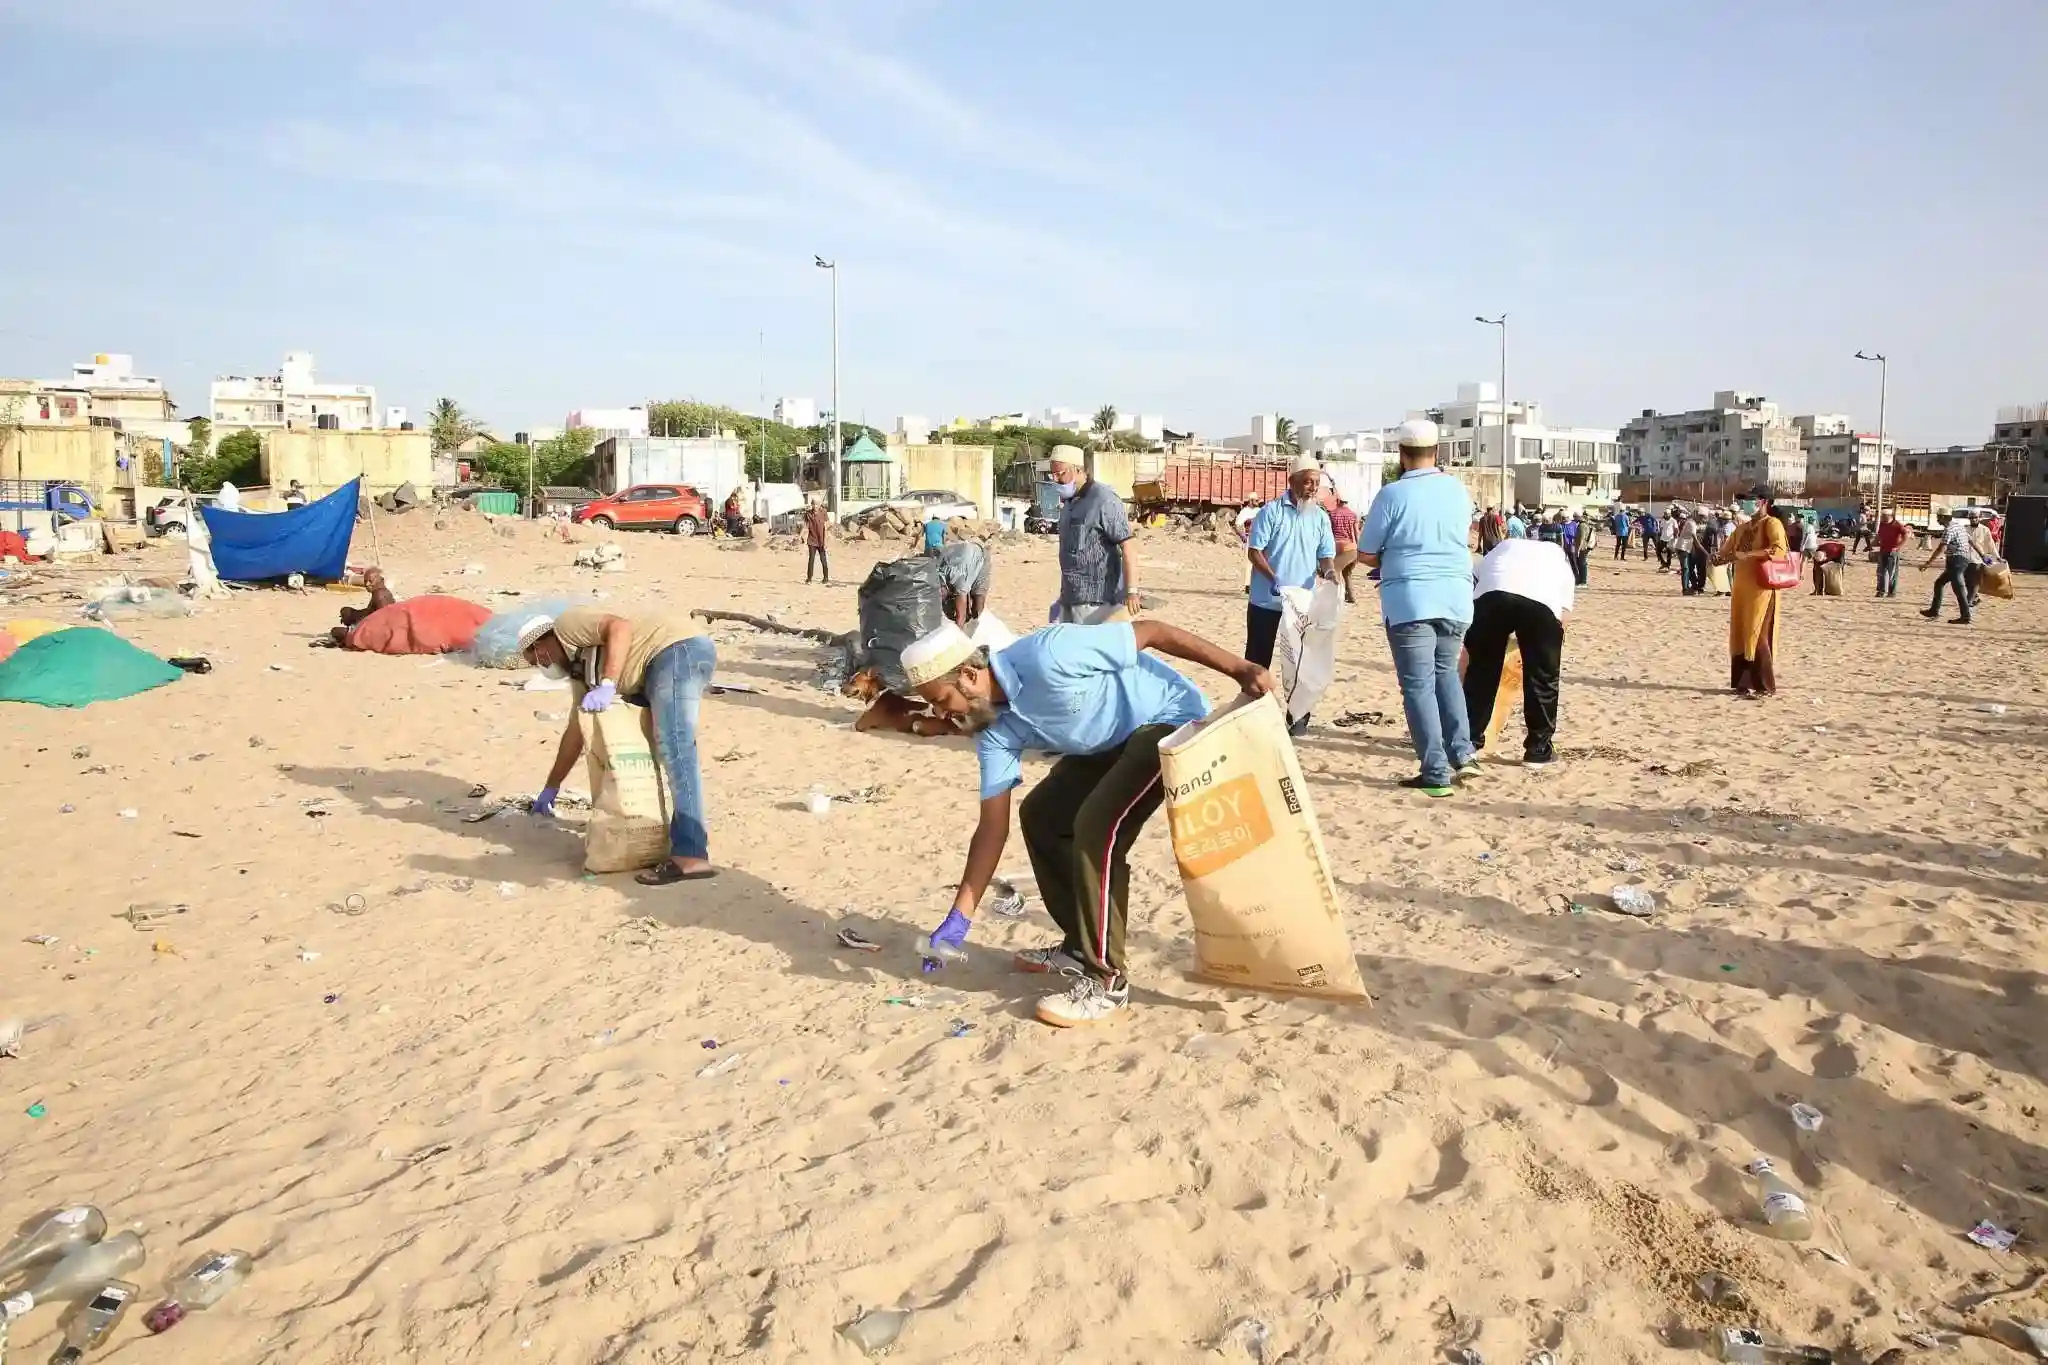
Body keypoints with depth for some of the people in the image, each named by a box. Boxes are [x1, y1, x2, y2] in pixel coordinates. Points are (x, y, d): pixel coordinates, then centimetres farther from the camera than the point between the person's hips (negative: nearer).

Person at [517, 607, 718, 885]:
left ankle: (691, 855, -26)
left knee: (673, 751, -19)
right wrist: (551, 787, 41)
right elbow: (575, 731, 35)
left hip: (680, 649, -11)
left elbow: (621, 627, -15)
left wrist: (607, 686, -22)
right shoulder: (580, 670, 28)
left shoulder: (568, 625, 3)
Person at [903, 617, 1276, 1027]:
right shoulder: (994, 729, -5)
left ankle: (1106, 980, -12)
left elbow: (1152, 631, -24)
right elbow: (993, 826, 0)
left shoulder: (1047, 657, -31)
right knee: (1040, 815, 10)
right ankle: (1080, 945, 23)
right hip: (1112, 743, 9)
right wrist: (959, 917, 0)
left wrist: (1239, 669, -21)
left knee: (1097, 826, -23)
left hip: (1171, 721, -9)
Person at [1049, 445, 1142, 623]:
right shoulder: (1069, 502, 16)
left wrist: (1132, 591, -24)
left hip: (1100, 600, -9)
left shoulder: (1103, 500, -13)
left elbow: (1127, 547, -18)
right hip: (1071, 599, 9)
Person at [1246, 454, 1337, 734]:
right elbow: (1254, 550, -9)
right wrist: (1273, 578, -24)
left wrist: (1329, 570, -17)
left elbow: (1326, 555, 7)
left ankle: (1298, 716, 17)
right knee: (1258, 658, 5)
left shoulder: (1321, 517, 6)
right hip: (1266, 601, -3)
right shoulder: (1272, 511, -6)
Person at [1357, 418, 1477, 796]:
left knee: (1418, 684, 1)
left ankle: (1436, 773, -1)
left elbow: (1365, 555, -3)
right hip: (1456, 597, 5)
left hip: (1410, 599, -5)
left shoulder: (1393, 494, -9)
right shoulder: (1459, 491, 6)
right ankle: (1462, 754, 15)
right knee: (1446, 672, 22)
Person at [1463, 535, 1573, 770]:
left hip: (1492, 592, 1)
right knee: (1543, 676, 16)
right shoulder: (1559, 560, 39)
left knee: (1480, 670, 16)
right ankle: (1538, 749, 23)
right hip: (1543, 600, -1)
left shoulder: (1502, 549, 42)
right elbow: (1564, 614, 27)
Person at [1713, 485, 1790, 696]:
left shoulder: (1772, 524, -6)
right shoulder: (1742, 528, 17)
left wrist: (1747, 554, -24)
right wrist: (1719, 558, -4)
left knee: (1757, 636, -9)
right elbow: (1726, 552, 20)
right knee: (1739, 635, 7)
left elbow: (1779, 550, -22)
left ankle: (1765, 686, -5)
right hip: (1741, 588, 7)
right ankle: (1744, 683, 14)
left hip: (1761, 588, -7)